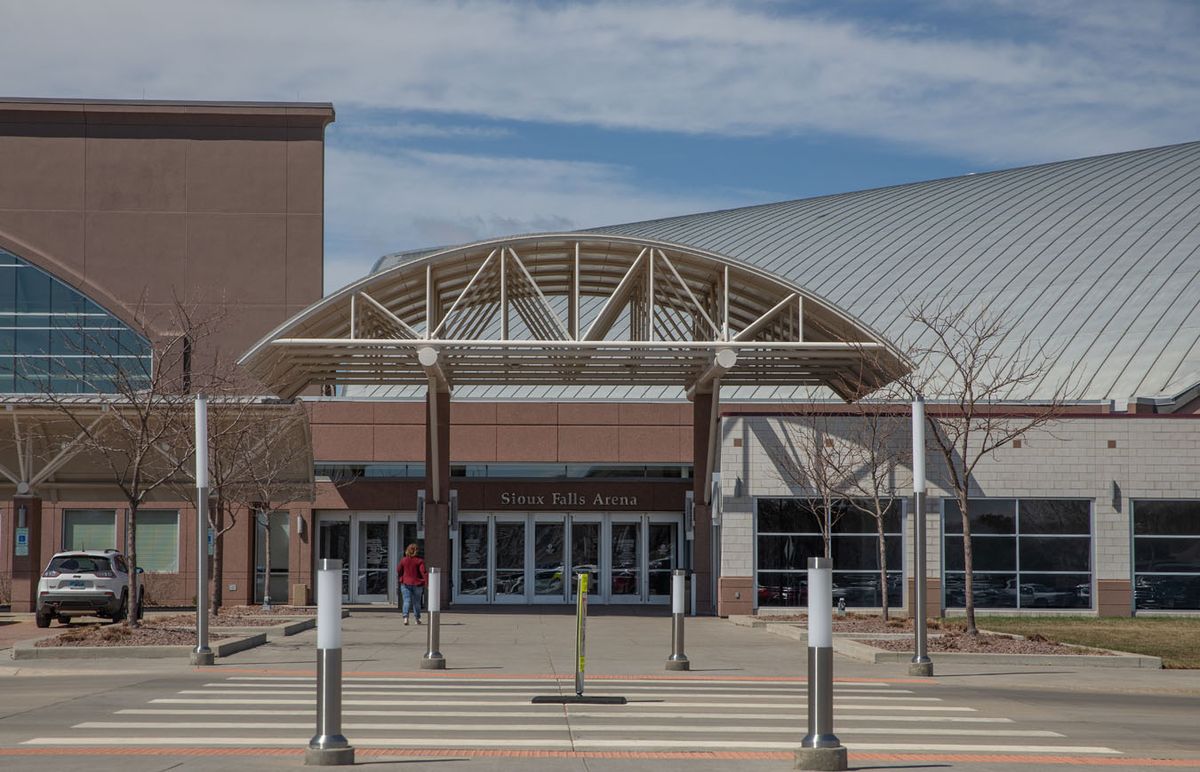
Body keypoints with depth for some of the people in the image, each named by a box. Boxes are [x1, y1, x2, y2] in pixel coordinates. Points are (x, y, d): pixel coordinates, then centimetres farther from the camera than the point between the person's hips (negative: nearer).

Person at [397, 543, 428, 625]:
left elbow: (398, 571, 6)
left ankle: (405, 617, -25)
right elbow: (423, 572, -16)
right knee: (416, 602, 14)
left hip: (406, 584, 0)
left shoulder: (403, 560, -3)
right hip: (417, 584, 0)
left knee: (407, 601, -5)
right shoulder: (420, 561, -8)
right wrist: (427, 582, -18)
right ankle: (417, 619, 22)